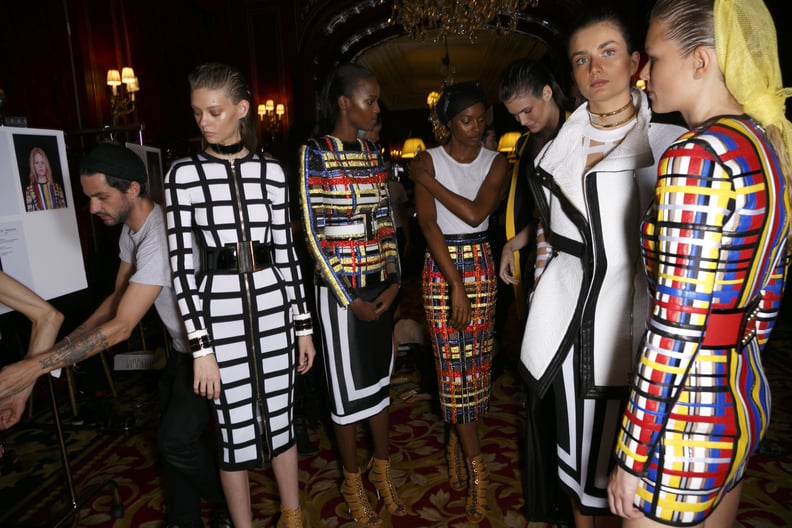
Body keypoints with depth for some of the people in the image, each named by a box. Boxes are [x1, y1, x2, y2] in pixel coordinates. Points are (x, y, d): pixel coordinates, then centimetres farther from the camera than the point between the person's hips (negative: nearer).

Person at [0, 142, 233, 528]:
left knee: (176, 440, -7)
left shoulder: (160, 237, -31)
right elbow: (117, 298, 10)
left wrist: (36, 366, -28)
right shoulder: (131, 228, 1)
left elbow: (120, 328, -31)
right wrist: (65, 343, 3)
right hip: (183, 347, 9)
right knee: (172, 437, 14)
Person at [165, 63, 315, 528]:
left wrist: (304, 326, 5)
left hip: (272, 307, 2)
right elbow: (182, 265, -6)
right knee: (236, 431, 10)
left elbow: (286, 251, 4)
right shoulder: (185, 174, -4)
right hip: (220, 314, -2)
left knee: (281, 419, 15)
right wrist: (201, 347, -10)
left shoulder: (270, 171, 2)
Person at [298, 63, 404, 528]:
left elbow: (387, 221, 10)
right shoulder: (315, 154, -8)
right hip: (341, 289, -5)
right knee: (348, 386, 8)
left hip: (381, 286, 5)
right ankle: (353, 480, 29)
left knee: (381, 377, 16)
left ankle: (383, 468, 35)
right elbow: (314, 234, -11)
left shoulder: (374, 153, 8)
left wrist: (394, 281, -1)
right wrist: (350, 299, -12)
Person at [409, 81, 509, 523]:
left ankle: (457, 438, 30)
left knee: (476, 359, 7)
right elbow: (428, 224, -12)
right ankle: (477, 468, 9)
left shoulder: (496, 162, 3)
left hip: (481, 265, 3)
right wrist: (455, 283, -19)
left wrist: (429, 182, -11)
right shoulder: (429, 161, -2)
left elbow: (476, 213, -12)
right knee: (453, 362, -2)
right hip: (441, 266, -2)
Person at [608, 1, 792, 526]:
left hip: (686, 422, -9)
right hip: (745, 400, 9)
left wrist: (634, 459, -16)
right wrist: (736, 376, 21)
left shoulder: (697, 157, -23)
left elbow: (677, 331, -24)